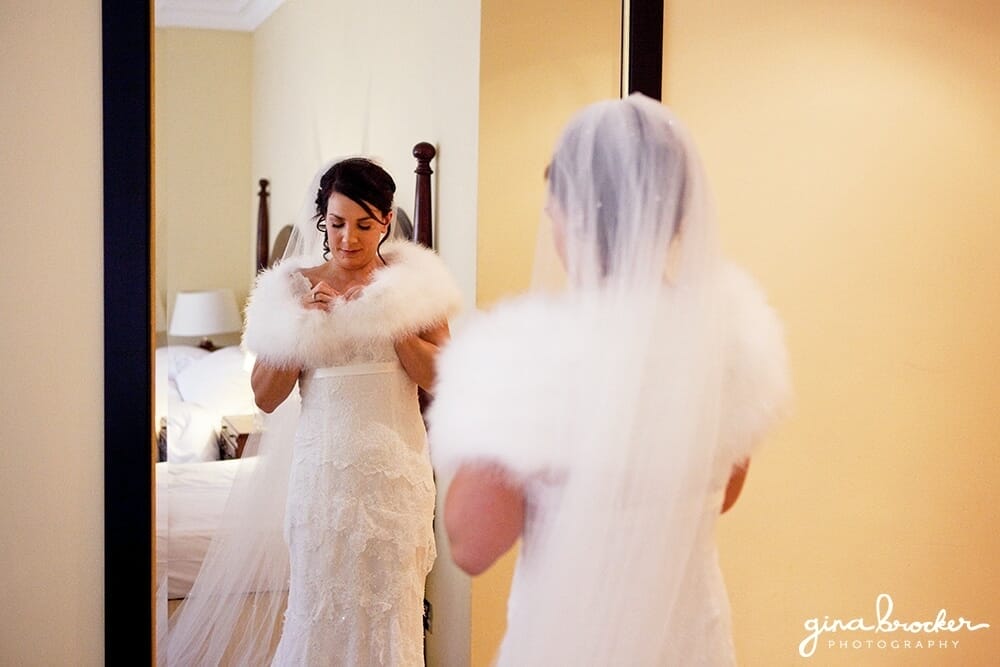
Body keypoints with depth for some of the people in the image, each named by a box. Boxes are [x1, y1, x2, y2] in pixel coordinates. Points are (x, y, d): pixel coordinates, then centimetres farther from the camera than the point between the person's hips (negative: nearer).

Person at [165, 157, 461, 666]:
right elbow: (266, 397, -1)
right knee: (320, 602, 6)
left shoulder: (414, 283, 2)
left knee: (389, 602, 7)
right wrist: (303, 324, -12)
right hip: (323, 465, 0)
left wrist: (391, 323, -13)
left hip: (395, 465, 0)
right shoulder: (293, 288, 1)